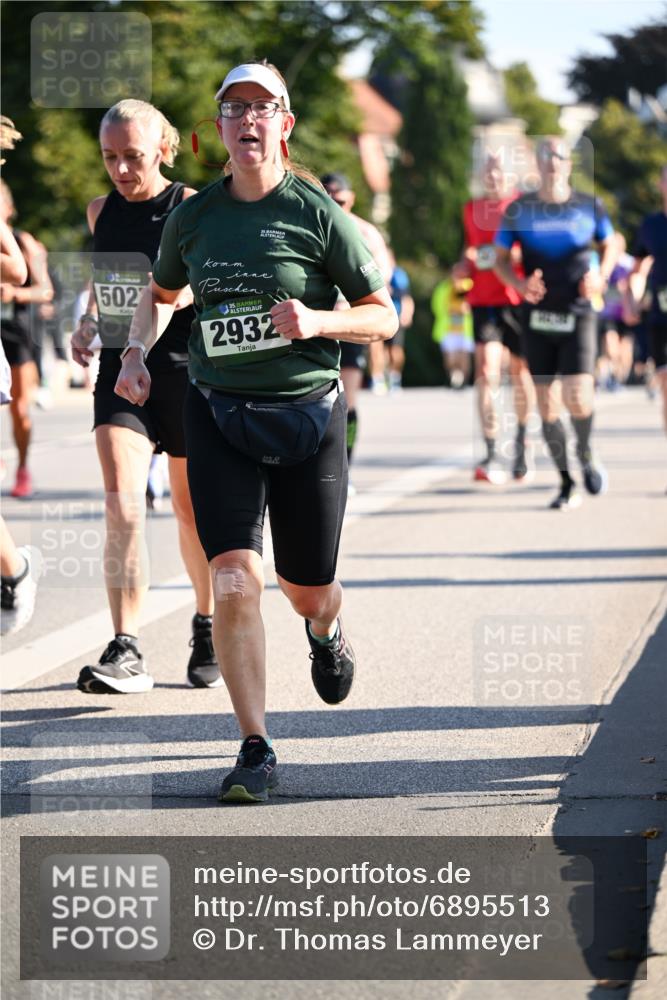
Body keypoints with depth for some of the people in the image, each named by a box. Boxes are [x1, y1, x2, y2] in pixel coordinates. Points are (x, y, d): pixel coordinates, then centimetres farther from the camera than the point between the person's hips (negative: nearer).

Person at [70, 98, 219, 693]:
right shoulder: (101, 212, 7)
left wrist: (189, 291, -23)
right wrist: (88, 322, 6)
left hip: (185, 372, -3)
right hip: (119, 372, 3)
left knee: (191, 511, 12)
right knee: (121, 506, -15)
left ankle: (208, 628, 35)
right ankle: (126, 652, -18)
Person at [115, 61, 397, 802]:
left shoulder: (319, 214, -6)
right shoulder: (193, 217, 3)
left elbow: (384, 315, -1)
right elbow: (160, 293, 23)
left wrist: (317, 321, -19)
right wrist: (137, 354, 5)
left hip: (307, 415, -1)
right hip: (218, 415, 1)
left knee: (309, 593, 11)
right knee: (234, 583, -14)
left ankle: (326, 635, 51)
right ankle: (256, 751, -6)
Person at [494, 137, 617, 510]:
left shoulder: (589, 206, 1)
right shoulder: (519, 210, 1)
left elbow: (611, 245, 16)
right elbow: (501, 259, 8)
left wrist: (601, 276, -3)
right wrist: (520, 284, -12)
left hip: (578, 315, -1)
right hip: (538, 317, 1)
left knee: (577, 399, -16)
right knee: (547, 405, 1)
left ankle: (586, 452, 16)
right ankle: (567, 484, 14)